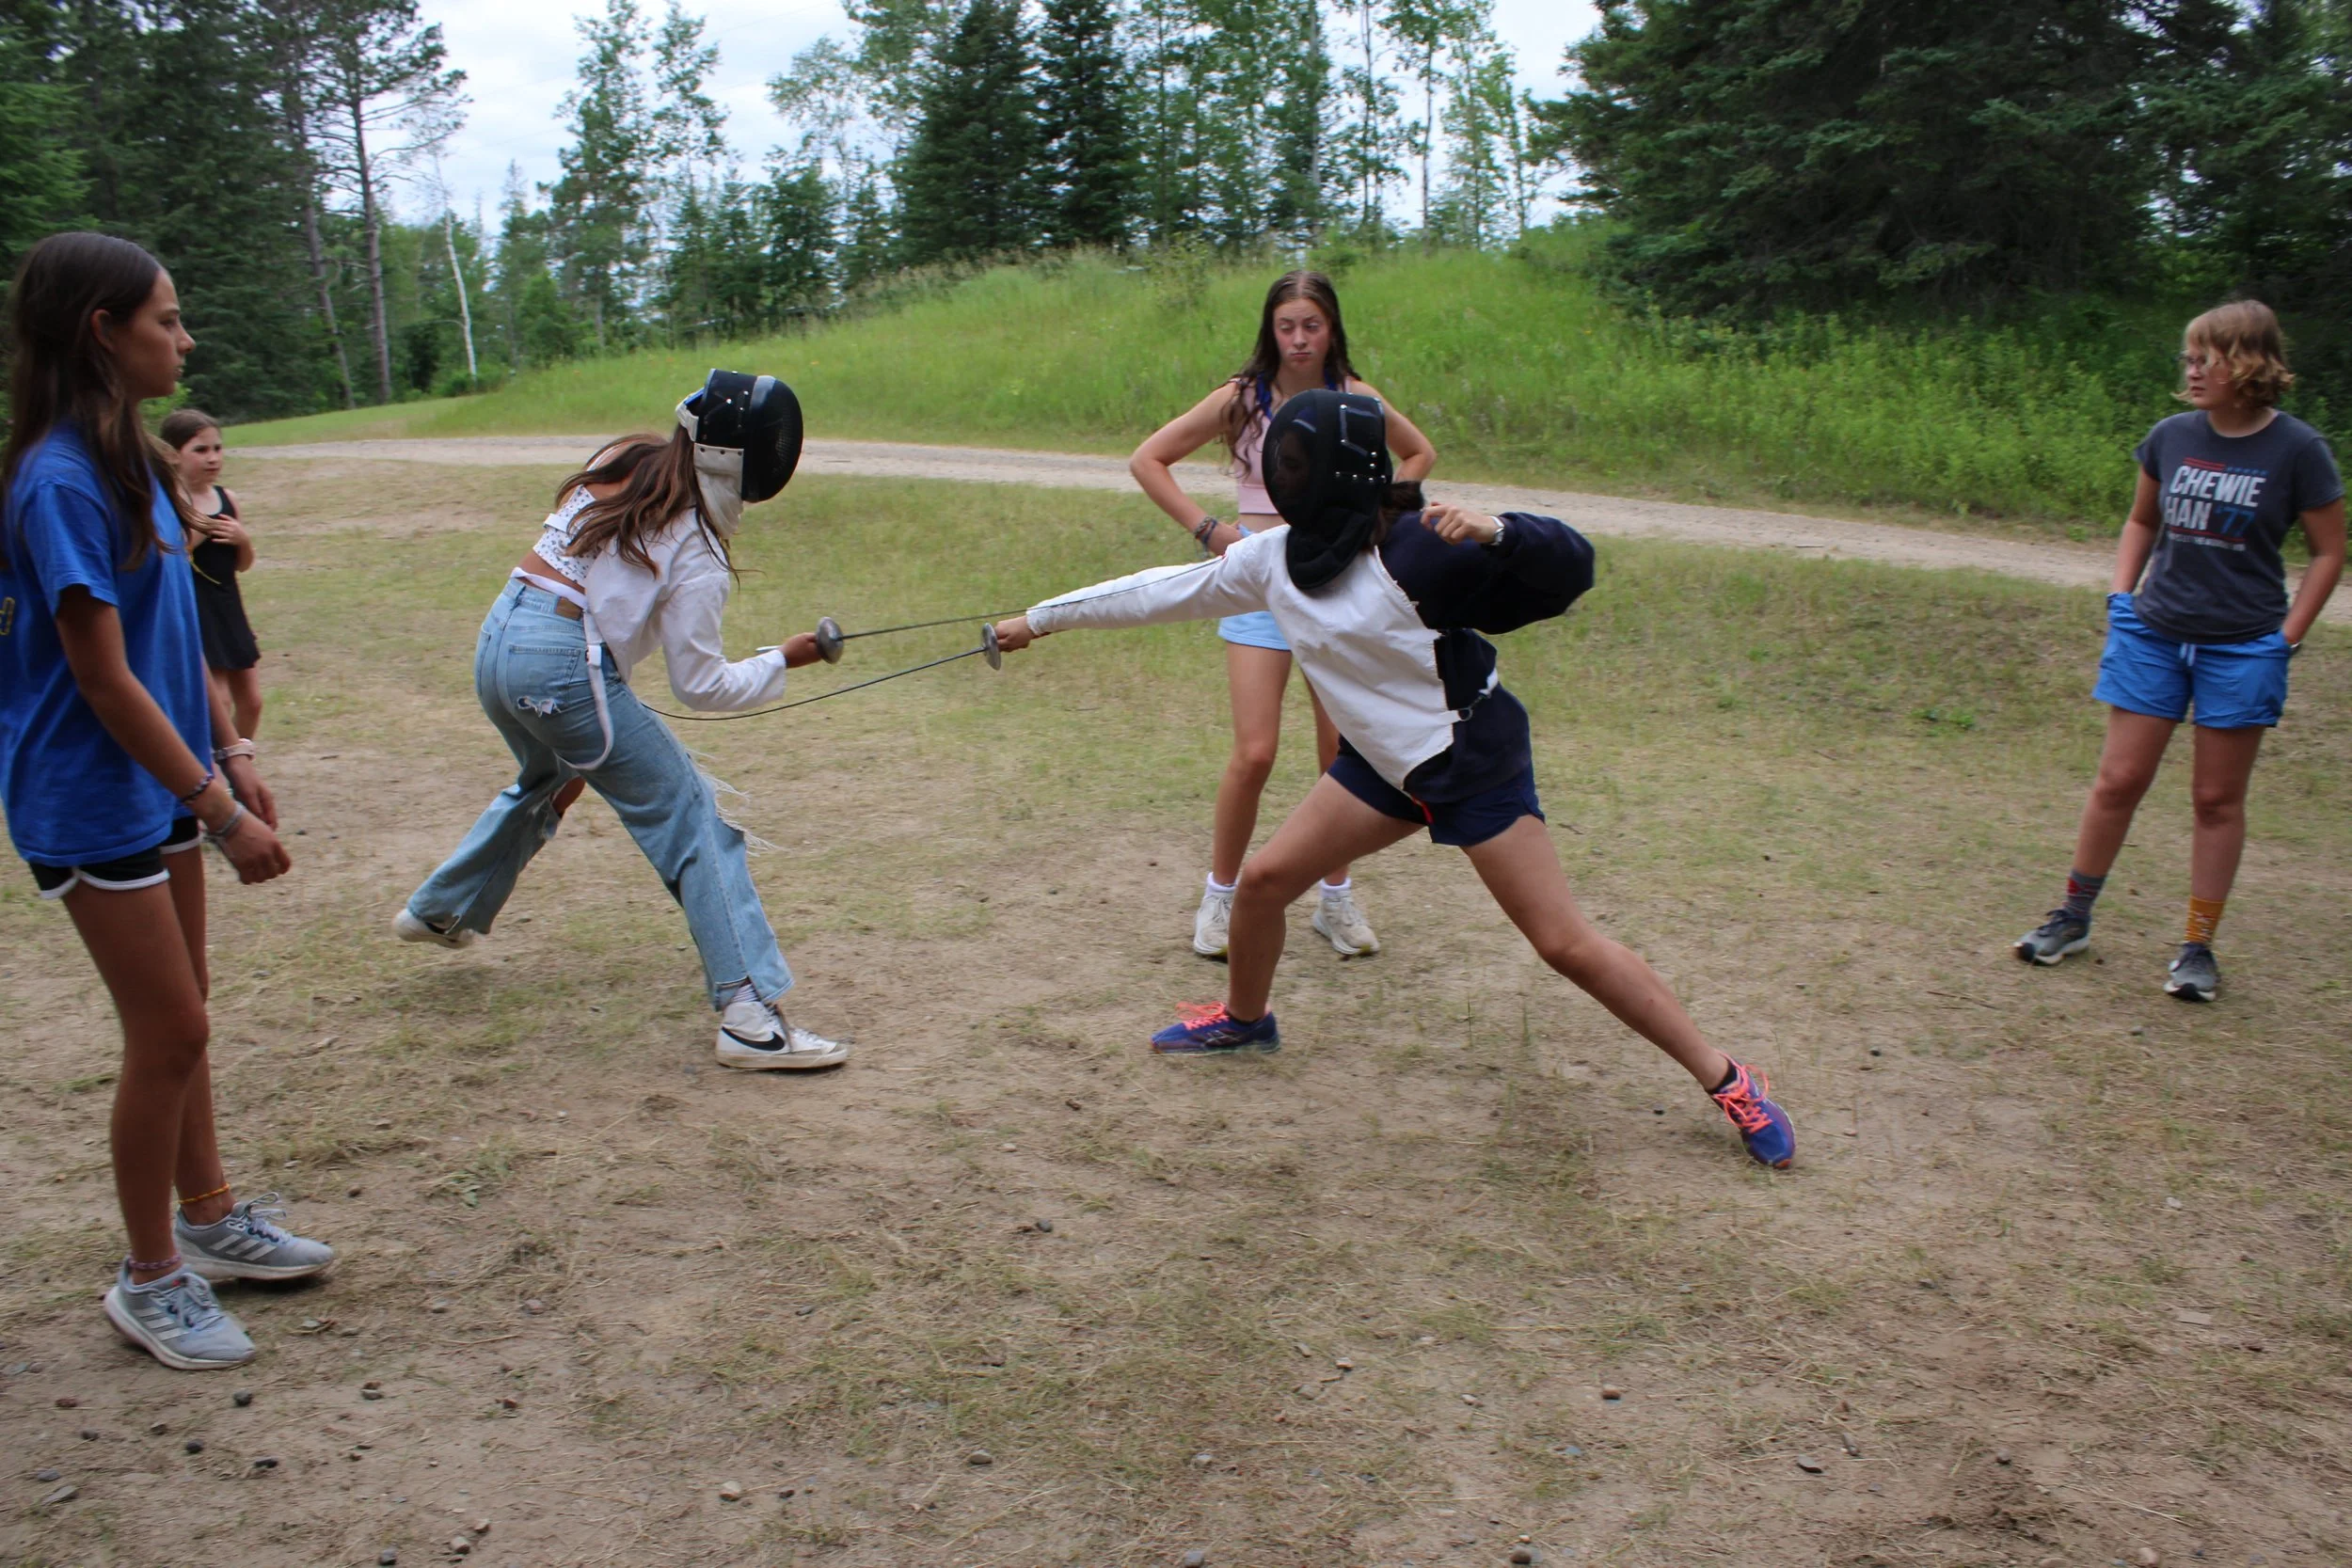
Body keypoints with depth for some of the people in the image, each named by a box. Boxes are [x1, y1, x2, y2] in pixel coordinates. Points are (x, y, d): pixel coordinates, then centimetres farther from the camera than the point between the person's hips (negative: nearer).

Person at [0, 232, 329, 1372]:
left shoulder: (131, 461, 7)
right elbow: (105, 679, -22)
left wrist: (231, 759, 10)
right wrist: (223, 815, -19)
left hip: (162, 783, 9)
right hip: (94, 802, -9)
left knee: (177, 1018, 18)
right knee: (170, 1032, -1)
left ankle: (209, 1220, 34)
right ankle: (149, 1279, 16)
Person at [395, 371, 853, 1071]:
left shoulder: (625, 461, 6)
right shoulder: (697, 552, -11)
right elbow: (701, 685, -9)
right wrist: (783, 660, 2)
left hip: (497, 640, 8)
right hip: (567, 667, -8)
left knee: (543, 784, 35)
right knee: (692, 822, -3)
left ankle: (437, 911, 53)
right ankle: (750, 1015, -10)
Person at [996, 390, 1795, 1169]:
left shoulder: (1419, 548, -23)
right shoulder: (1274, 556, -3)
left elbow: (1570, 567, -24)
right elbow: (1161, 591, 7)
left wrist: (1492, 530, -43)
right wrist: (1039, 619, 11)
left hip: (1474, 763, -6)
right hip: (1383, 763, 7)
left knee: (1566, 943, -7)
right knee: (1264, 879, 6)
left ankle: (1728, 1082, 5)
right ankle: (1245, 1019, 35)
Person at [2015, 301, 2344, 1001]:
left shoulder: (2297, 450, -8)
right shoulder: (2171, 437, 1)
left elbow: (2328, 552, 0)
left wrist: (2287, 635, -8)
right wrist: (2121, 594, 5)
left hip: (2242, 647, -3)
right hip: (2154, 634, 3)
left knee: (2218, 798, 5)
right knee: (2118, 780, 4)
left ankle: (2198, 948, 15)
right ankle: (2073, 916, 18)